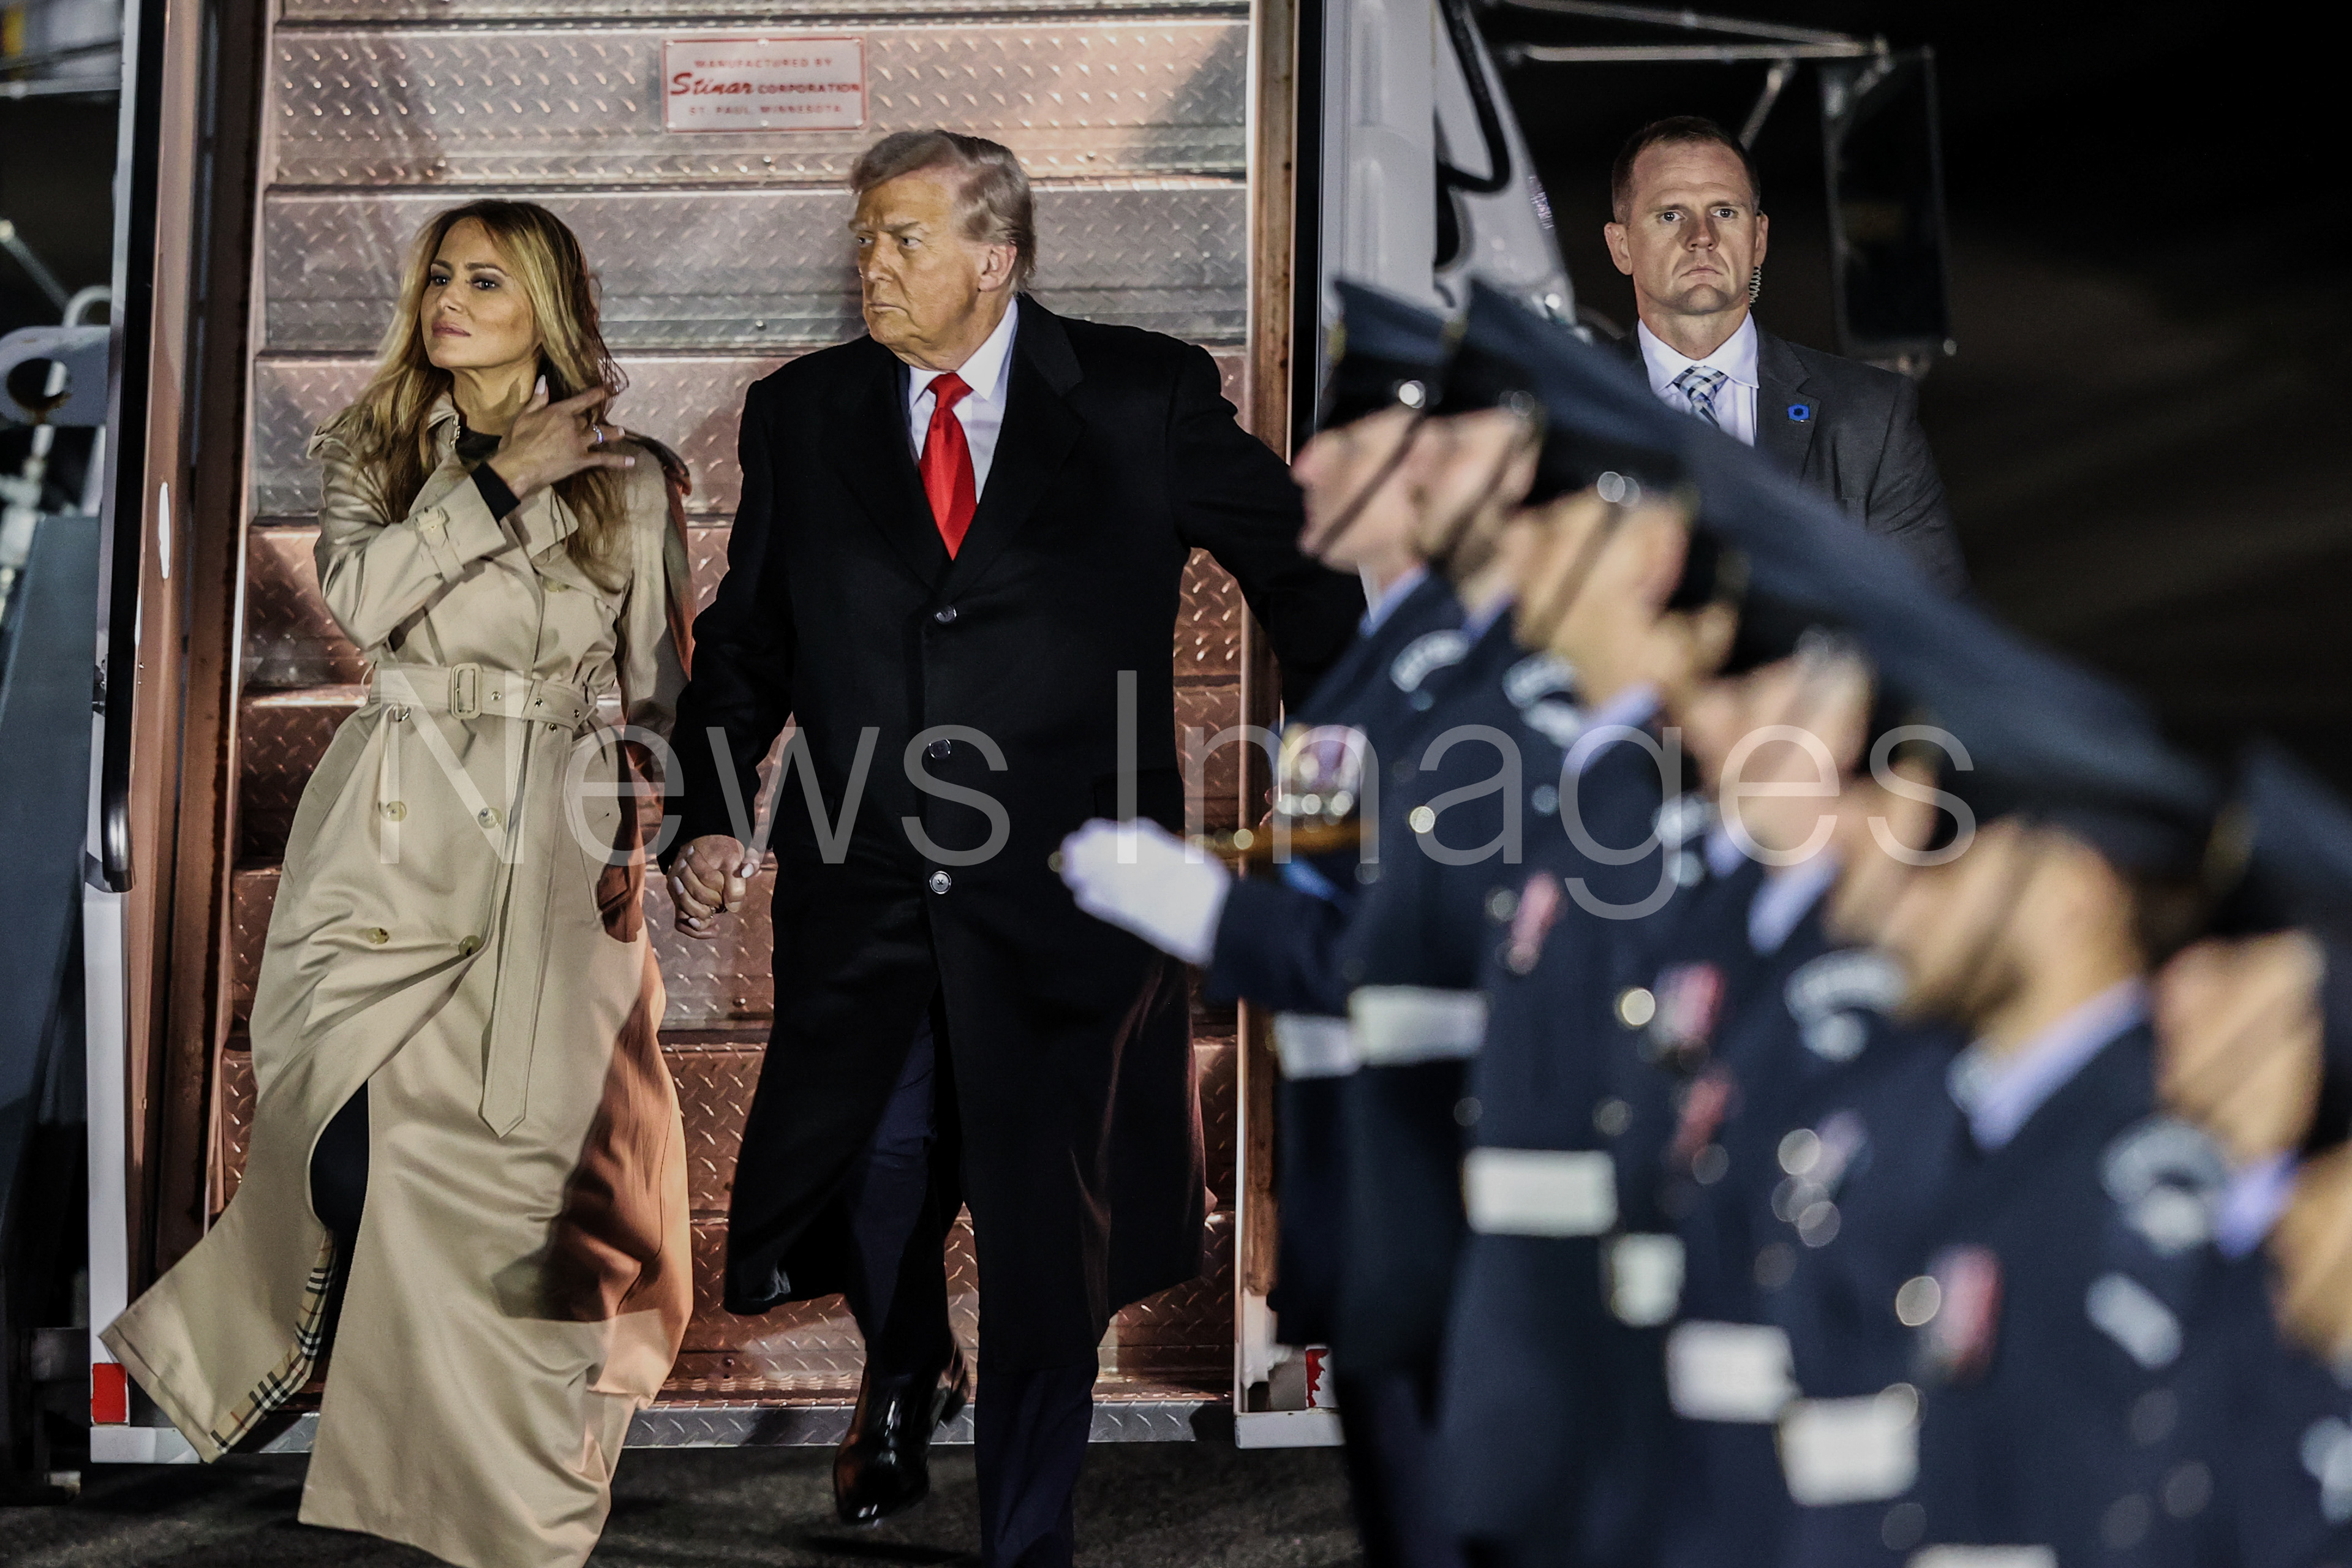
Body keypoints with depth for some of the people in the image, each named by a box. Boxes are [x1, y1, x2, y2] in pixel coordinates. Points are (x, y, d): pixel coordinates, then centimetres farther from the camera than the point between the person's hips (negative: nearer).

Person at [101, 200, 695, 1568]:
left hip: (560, 847, -1)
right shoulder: (374, 448, 10)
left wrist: (636, 826, 6)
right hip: (402, 835, 1)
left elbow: (656, 682, 12)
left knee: (534, 1150, -4)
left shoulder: (624, 476, 7)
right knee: (364, 1149, -8)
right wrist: (497, 481, -12)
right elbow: (362, 595, -10)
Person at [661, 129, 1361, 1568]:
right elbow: (746, 638, 12)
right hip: (862, 907, 3)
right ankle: (905, 1381, 45)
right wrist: (714, 816, -1)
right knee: (871, 1182, 8)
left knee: (1050, 1239, 3)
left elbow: (1303, 568, 10)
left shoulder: (1147, 399, -1)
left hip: (1067, 898, -2)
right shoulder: (801, 415, 7)